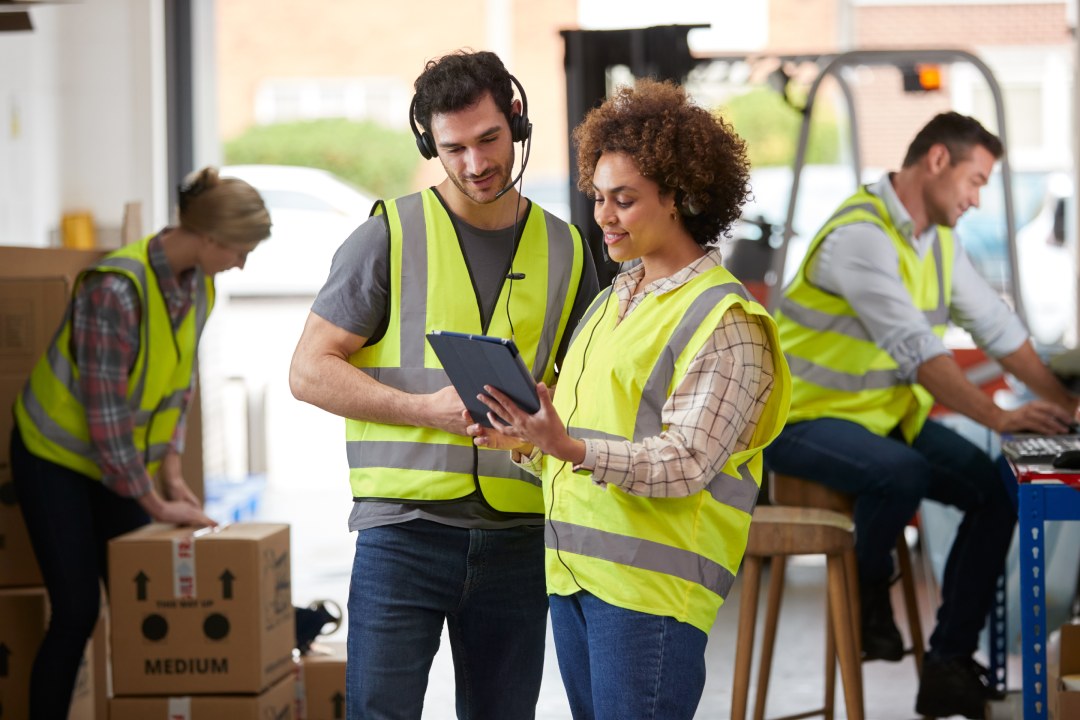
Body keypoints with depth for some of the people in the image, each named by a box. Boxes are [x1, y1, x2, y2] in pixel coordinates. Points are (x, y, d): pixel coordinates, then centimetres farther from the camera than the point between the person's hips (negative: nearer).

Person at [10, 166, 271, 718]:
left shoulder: (198, 280, -6)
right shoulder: (117, 289, -30)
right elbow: (104, 412, -26)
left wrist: (171, 469, -2)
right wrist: (155, 504, -20)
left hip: (125, 462, 7)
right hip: (58, 458, -7)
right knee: (76, 613, -7)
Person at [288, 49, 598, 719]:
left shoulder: (565, 250, 11)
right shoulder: (390, 235, 0)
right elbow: (310, 370, -2)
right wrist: (426, 409, -15)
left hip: (517, 534, 3)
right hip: (404, 529, -3)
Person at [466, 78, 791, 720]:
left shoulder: (724, 320, -8)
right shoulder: (615, 300, 19)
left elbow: (685, 462, -17)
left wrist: (572, 449, -29)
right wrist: (526, 440, 0)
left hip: (651, 578, -8)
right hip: (572, 569, 8)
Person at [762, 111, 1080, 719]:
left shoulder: (939, 239, 7)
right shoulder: (861, 234, -23)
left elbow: (997, 326, 7)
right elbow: (914, 346, -31)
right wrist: (998, 417, -34)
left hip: (890, 412, 9)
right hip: (806, 418, -8)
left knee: (996, 490, -9)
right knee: (900, 474, -36)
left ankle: (949, 667, -8)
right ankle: (869, 588, -5)